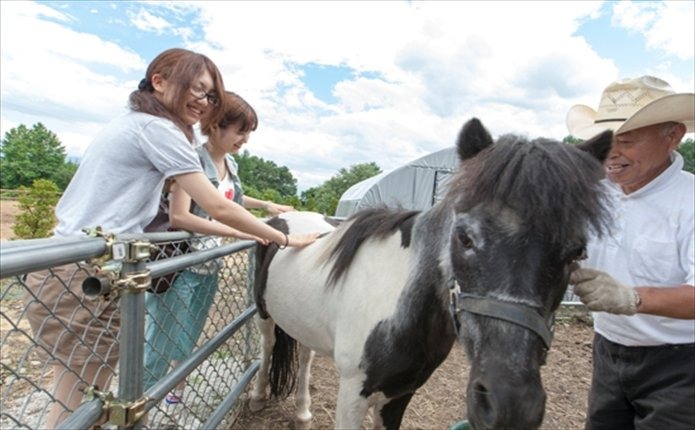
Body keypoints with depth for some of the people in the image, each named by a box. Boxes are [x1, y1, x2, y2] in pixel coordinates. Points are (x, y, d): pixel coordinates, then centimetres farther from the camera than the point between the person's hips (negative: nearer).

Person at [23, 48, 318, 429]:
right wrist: (285, 239, -6)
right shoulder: (158, 128, -11)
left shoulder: (130, 122, 18)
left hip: (65, 268, 10)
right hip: (86, 277, -9)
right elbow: (218, 209, -16)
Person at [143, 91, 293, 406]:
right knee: (159, 348, -1)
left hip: (209, 267, 8)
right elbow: (178, 217, -26)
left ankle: (175, 397, 39)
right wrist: (237, 232, -29)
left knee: (187, 342, 21)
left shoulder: (230, 165, 7)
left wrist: (266, 205, 21)